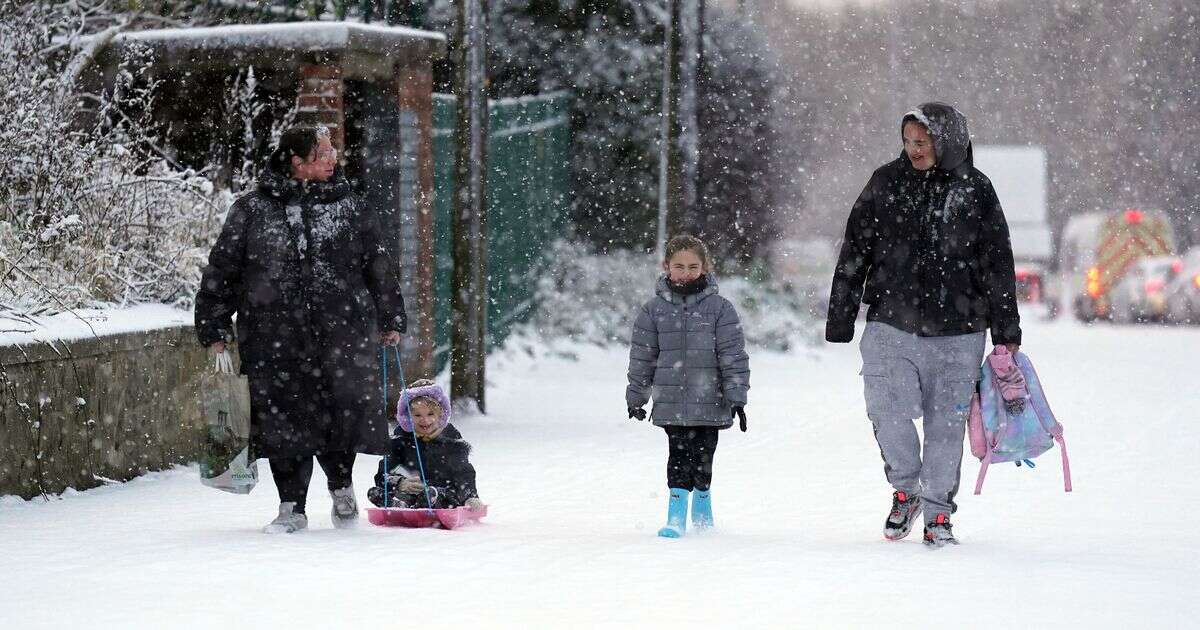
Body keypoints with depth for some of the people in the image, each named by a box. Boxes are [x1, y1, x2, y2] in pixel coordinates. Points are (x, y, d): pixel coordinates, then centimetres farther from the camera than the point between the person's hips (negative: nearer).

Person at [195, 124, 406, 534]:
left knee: (344, 414, -5)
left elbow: (379, 265, 16)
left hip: (342, 333, 1)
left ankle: (341, 485, 23)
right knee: (284, 420, 1)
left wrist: (390, 320, 17)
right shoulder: (252, 209, 2)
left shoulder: (349, 208, 8)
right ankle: (292, 508, 15)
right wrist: (215, 328, 5)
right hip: (275, 338, -1)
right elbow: (222, 268, 7)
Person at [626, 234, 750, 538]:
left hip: (709, 400, 0)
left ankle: (702, 513, 25)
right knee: (679, 456, -4)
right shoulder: (655, 309, 2)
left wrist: (736, 396, -6)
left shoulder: (719, 308, -2)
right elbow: (642, 356, 10)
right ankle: (676, 518, -1)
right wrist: (636, 397, 13)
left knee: (702, 456, 6)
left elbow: (733, 355, -2)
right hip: (671, 402, 0)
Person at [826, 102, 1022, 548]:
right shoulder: (886, 183, 4)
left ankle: (938, 514, 16)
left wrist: (1006, 332, 5)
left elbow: (998, 265, 7)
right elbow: (855, 253, 7)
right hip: (892, 325, 0)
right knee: (889, 414, -10)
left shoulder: (975, 191, 2)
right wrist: (840, 319, 4)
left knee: (946, 423, 3)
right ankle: (905, 490, 16)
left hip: (957, 331, 0)